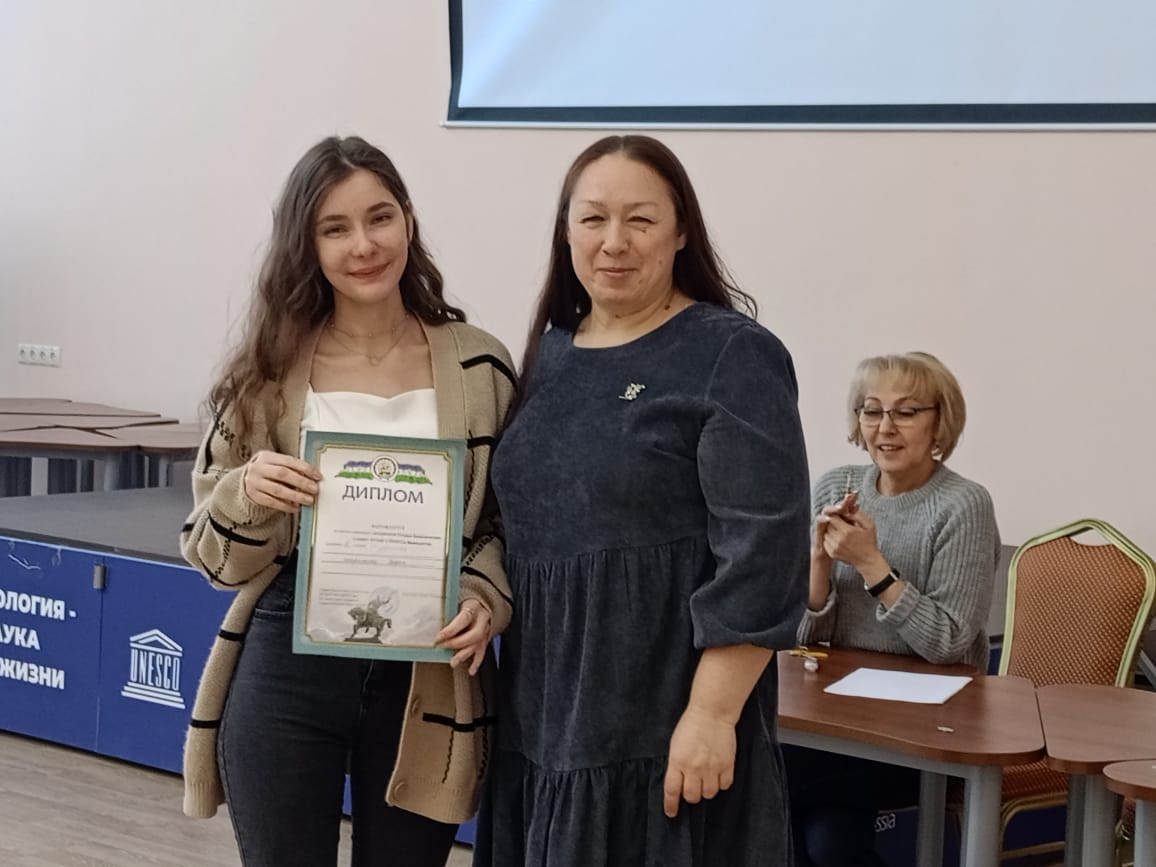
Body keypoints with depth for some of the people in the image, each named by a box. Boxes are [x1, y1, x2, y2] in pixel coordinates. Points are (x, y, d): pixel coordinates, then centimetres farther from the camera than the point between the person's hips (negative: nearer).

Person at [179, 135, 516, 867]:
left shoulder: (479, 366, 1)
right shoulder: (269, 372, 0)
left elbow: (508, 522, 9)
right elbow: (213, 555, 3)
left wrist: (485, 601, -12)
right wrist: (244, 495, -19)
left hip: (424, 679, 1)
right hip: (288, 671, 0)